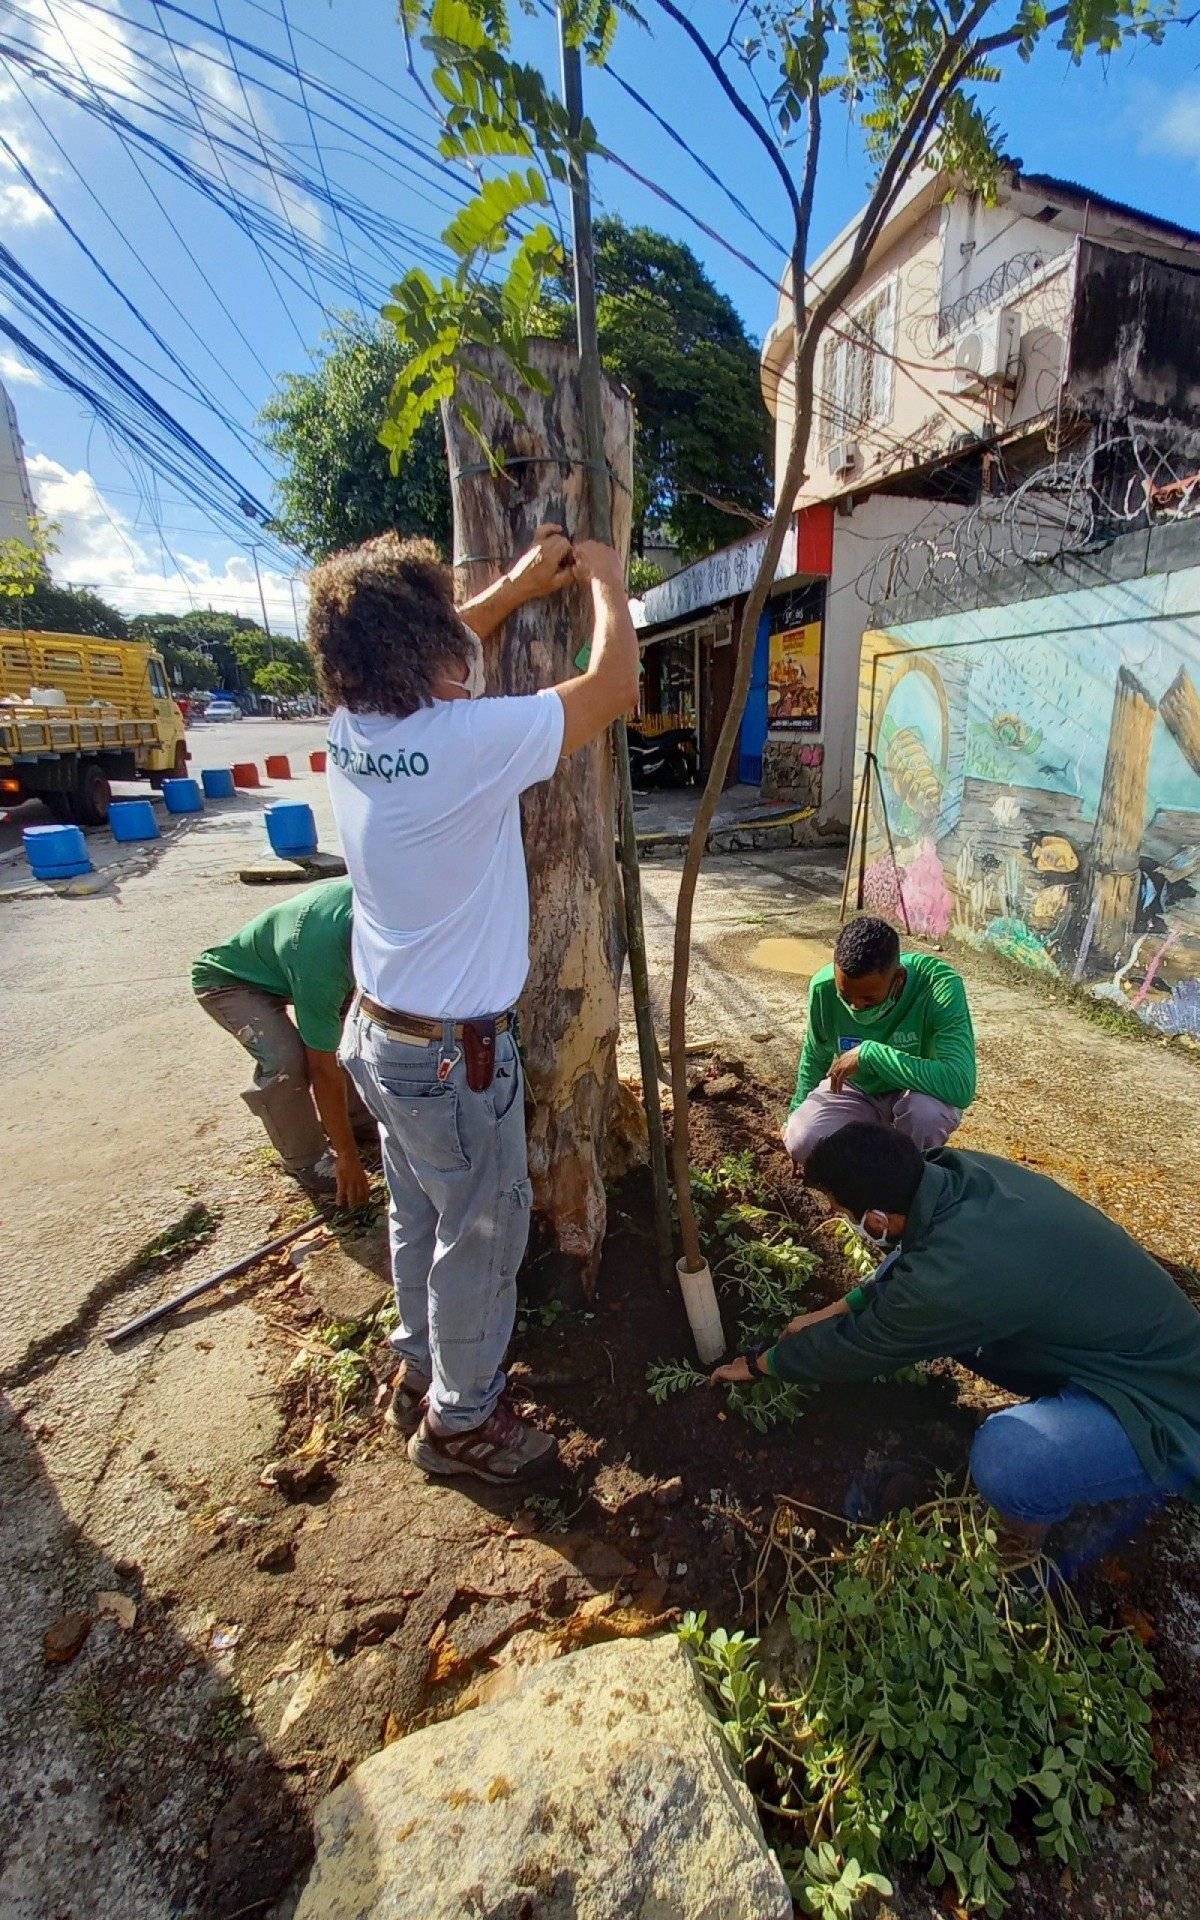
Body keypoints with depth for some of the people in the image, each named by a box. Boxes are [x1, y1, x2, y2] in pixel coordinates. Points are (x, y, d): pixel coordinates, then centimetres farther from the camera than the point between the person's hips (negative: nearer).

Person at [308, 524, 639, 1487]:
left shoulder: (353, 728, -2)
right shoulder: (470, 740, -25)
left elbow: (427, 656, 19)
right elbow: (615, 682, -13)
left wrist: (520, 585, 18)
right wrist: (604, 578, 5)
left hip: (381, 1032, 8)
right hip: (452, 1054, -8)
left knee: (421, 1219, 26)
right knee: (481, 1237, 14)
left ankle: (423, 1371, 49)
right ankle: (460, 1420, 38)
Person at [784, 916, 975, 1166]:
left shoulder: (939, 984, -33)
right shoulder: (824, 986, -22)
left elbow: (961, 1087, -43)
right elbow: (815, 1058, -1)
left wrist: (870, 1053, -42)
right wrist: (797, 1114, 8)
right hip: (853, 1089, 2)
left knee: (928, 1110, -37)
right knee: (803, 1141, -26)